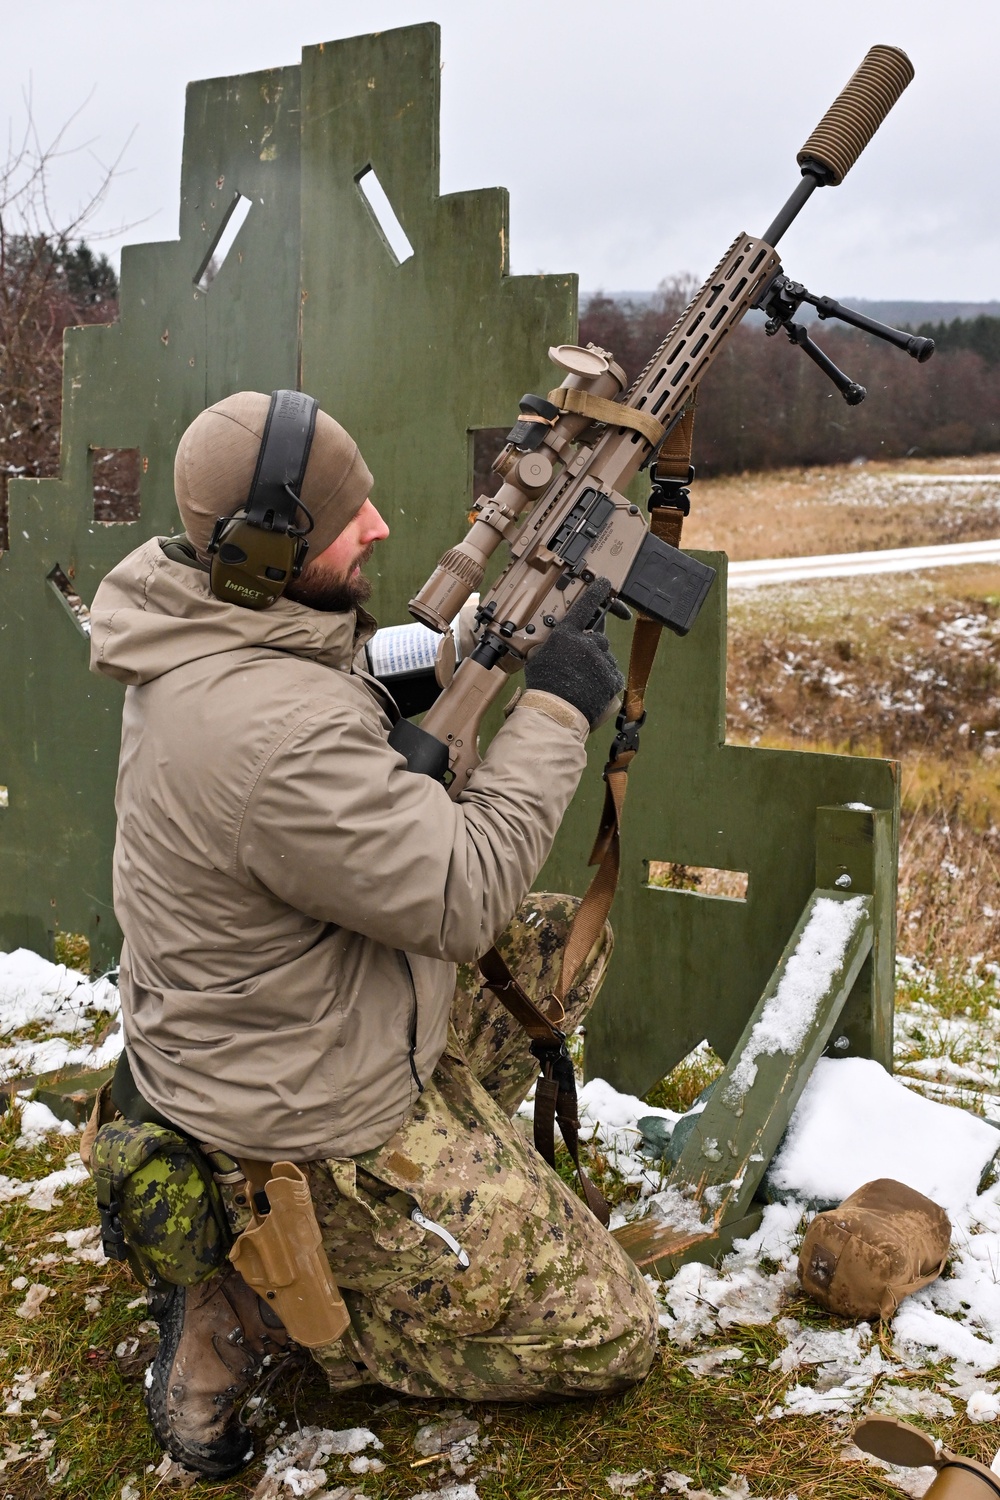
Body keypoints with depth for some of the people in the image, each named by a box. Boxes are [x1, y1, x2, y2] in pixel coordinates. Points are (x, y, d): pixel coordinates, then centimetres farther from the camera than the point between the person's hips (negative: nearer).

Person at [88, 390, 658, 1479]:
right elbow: (462, 897, -26)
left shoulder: (210, 629, -4)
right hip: (306, 1131, -9)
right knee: (609, 1338, 3)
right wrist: (553, 710, -17)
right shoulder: (271, 729, -35)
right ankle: (249, 1303, 3)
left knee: (568, 941, 20)